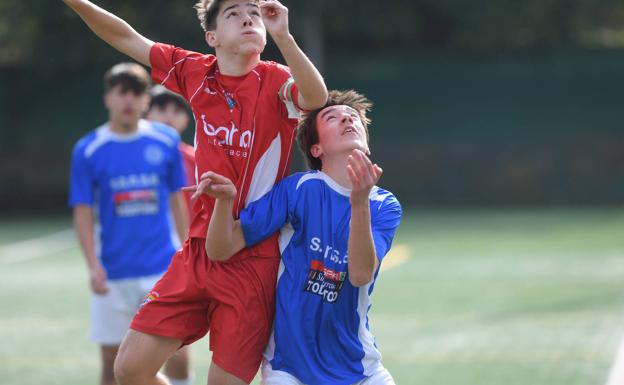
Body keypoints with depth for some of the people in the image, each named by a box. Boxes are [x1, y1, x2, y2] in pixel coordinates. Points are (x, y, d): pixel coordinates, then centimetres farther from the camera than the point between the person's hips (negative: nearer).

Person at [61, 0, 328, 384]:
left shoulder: (275, 80, -10)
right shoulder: (195, 72, 4)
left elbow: (317, 98, -33)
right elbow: (128, 38, 16)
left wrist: (282, 35, -43)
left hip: (253, 261, -5)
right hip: (198, 251, 5)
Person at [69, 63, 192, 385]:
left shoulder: (166, 141, 2)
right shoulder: (87, 150, -2)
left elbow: (176, 201, 11)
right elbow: (83, 213, -2)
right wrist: (93, 265, -15)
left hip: (164, 268, 0)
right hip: (113, 275, 0)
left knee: (176, 354, -10)